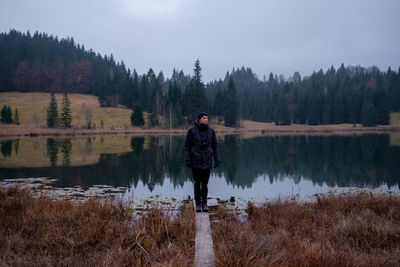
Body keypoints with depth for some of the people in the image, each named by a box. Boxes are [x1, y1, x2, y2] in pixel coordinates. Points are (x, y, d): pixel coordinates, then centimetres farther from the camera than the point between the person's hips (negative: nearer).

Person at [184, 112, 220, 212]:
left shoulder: (211, 131, 4)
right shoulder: (192, 131, -3)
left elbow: (215, 146, 8)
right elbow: (187, 146, 0)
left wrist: (217, 159, 3)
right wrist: (187, 160, -6)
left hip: (207, 161, 2)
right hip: (196, 162, -2)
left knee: (205, 183, 5)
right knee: (197, 183, 4)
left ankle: (204, 203, 14)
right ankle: (198, 204, 14)